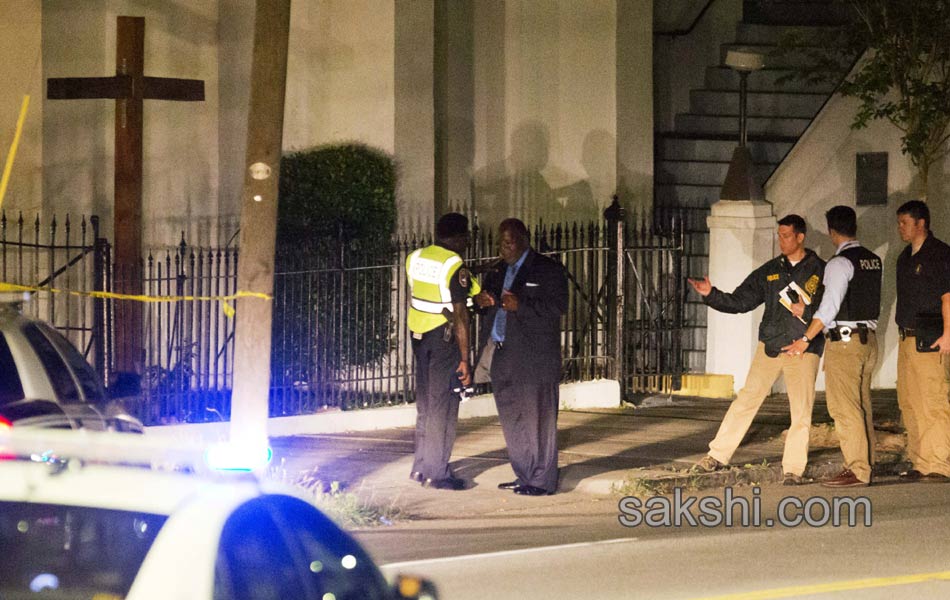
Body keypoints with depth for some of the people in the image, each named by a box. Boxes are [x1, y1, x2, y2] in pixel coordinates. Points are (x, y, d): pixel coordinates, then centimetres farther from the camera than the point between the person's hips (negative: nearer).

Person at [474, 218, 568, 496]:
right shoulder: (498, 272, 17)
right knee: (512, 418, 11)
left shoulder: (548, 269, -5)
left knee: (537, 418, -6)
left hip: (535, 357, -8)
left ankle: (542, 481, -3)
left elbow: (558, 306, -14)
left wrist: (520, 305, -24)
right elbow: (489, 301, 23)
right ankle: (524, 476, 20)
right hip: (504, 356, 8)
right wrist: (483, 302, -2)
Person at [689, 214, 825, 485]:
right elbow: (741, 301, 12)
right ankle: (718, 455, 3)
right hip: (770, 345, 3)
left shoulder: (820, 271, 2)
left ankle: (793, 468, 6)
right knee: (747, 399, -2)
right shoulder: (770, 271, 12)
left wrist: (807, 313, -17)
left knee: (801, 411, -3)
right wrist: (711, 295, -2)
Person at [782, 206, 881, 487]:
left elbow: (830, 307, -20)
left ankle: (857, 471, -10)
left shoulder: (840, 263, -14)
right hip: (869, 338, 9)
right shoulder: (873, 260, 11)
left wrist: (805, 339, -17)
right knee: (862, 406, 13)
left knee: (845, 408, -7)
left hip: (844, 340, -9)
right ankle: (865, 464, 16)